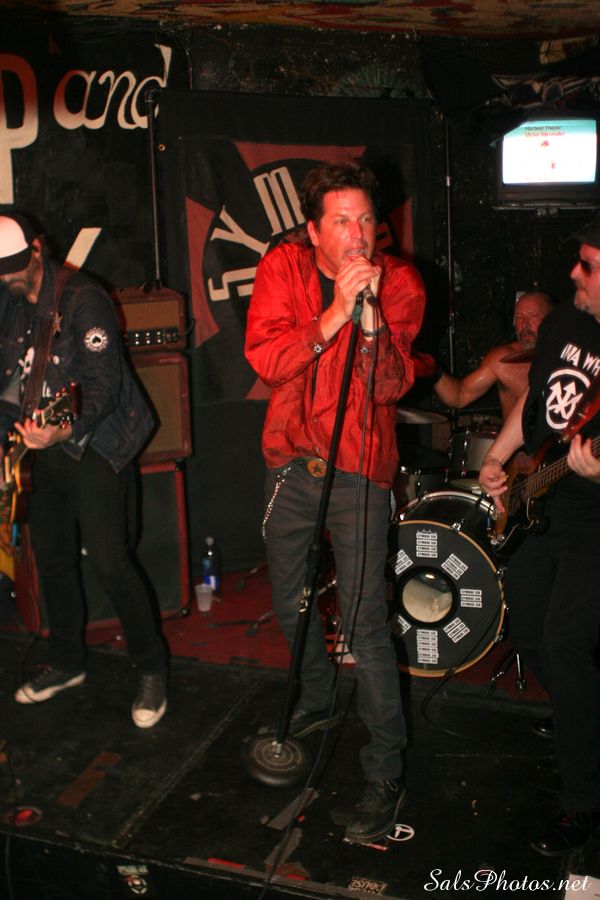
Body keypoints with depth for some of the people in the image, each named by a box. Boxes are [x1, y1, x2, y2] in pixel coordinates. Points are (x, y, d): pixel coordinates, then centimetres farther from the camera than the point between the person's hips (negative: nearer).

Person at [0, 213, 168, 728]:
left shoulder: (82, 298, -14)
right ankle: (68, 663, 32)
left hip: (92, 445, -8)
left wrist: (66, 431, -35)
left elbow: (103, 382, -21)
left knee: (110, 564, -11)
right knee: (52, 561, 14)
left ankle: (152, 669, 7)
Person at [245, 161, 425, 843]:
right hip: (291, 460, 4)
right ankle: (316, 703, 47)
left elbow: (390, 386, -18)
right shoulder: (283, 267, -2)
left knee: (363, 621, -8)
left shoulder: (399, 283, -8)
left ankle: (386, 772, 8)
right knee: (288, 601, 19)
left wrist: (369, 315, -31)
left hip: (358, 466, -4)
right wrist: (333, 315, -25)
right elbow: (265, 359, -15)